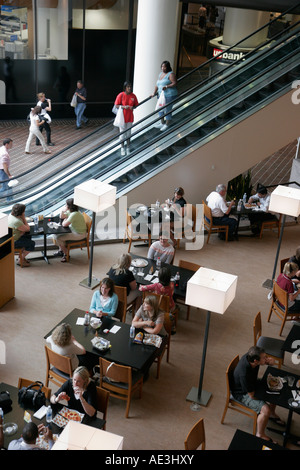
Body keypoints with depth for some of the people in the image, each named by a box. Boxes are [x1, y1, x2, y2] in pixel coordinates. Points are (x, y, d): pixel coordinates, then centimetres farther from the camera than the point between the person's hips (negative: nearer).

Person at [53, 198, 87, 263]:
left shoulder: (74, 214, -31)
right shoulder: (70, 211, 0)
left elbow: (64, 224, -29)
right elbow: (61, 217, 16)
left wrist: (64, 221, -6)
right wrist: (63, 211, -5)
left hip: (79, 234, -10)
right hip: (73, 230, 10)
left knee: (58, 238, -16)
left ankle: (65, 254, 2)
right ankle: (61, 250, 24)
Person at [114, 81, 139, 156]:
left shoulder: (133, 96, -1)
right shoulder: (121, 95, -10)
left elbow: (136, 105, 7)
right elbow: (116, 105, -7)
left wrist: (132, 107, -16)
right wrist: (124, 106, -23)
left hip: (130, 117, 3)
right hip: (122, 116, -3)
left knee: (129, 132, 12)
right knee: (122, 132, 3)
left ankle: (128, 147, 25)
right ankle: (122, 148, 14)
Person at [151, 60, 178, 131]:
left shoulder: (171, 74, -8)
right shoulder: (161, 74, 16)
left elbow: (175, 83, -16)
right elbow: (157, 84, 18)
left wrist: (166, 86, -25)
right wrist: (154, 93, 12)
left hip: (169, 95, -8)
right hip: (161, 95, 8)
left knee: (167, 110, -5)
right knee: (160, 109, 12)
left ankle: (167, 125, 5)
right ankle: (162, 123, 26)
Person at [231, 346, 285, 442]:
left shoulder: (251, 356, -22)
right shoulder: (244, 374, -42)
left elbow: (266, 361, 0)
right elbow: (252, 395, -27)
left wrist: (270, 361, -24)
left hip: (252, 384, 8)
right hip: (242, 394, -8)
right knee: (266, 409, -23)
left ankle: (272, 414, 32)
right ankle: (260, 435, 2)